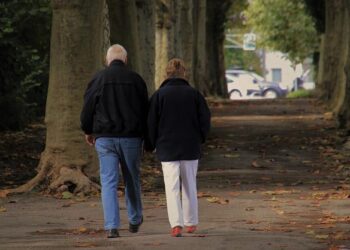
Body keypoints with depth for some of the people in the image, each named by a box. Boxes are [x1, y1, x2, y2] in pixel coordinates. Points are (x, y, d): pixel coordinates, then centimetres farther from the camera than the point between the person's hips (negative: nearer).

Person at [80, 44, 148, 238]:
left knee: (109, 182, -2)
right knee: (132, 180, 16)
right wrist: (143, 134, 20)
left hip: (105, 137, -1)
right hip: (131, 137, 1)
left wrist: (88, 131, 17)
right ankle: (135, 220, 30)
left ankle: (112, 226, -11)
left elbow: (88, 108, 2)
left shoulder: (99, 79, -2)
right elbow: (145, 110, 7)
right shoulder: (136, 79, 2)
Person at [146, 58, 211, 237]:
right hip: (190, 148, 2)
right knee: (190, 186, 15)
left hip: (167, 148, -2)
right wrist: (199, 139, 16)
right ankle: (191, 222, 23)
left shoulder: (159, 95, -5)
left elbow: (151, 122, -4)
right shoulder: (194, 94, -1)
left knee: (172, 187, -2)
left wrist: (151, 145, 9)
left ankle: (176, 224, -16)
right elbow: (205, 119, 0)